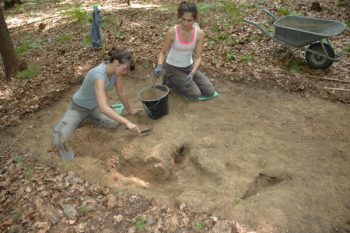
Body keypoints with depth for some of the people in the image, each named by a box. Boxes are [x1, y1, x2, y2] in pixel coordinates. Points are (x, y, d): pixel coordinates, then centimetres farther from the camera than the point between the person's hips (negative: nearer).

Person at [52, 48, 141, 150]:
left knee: (113, 123, -22)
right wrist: (127, 122, -48)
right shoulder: (99, 75, -40)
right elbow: (103, 108, -48)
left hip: (95, 105, 7)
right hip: (79, 107, -6)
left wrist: (129, 110, 7)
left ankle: (88, 116, 8)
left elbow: (121, 92, -3)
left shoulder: (116, 69, -17)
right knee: (58, 143, -18)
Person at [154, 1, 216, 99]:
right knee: (195, 94, -17)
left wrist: (192, 74, -30)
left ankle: (185, 79, 16)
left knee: (210, 92, -4)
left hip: (189, 67, 4)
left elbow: (198, 57, -13)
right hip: (173, 68, -4)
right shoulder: (172, 32, -22)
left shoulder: (199, 33, -14)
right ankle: (169, 81, 6)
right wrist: (159, 66, -32)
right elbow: (163, 52, -11)